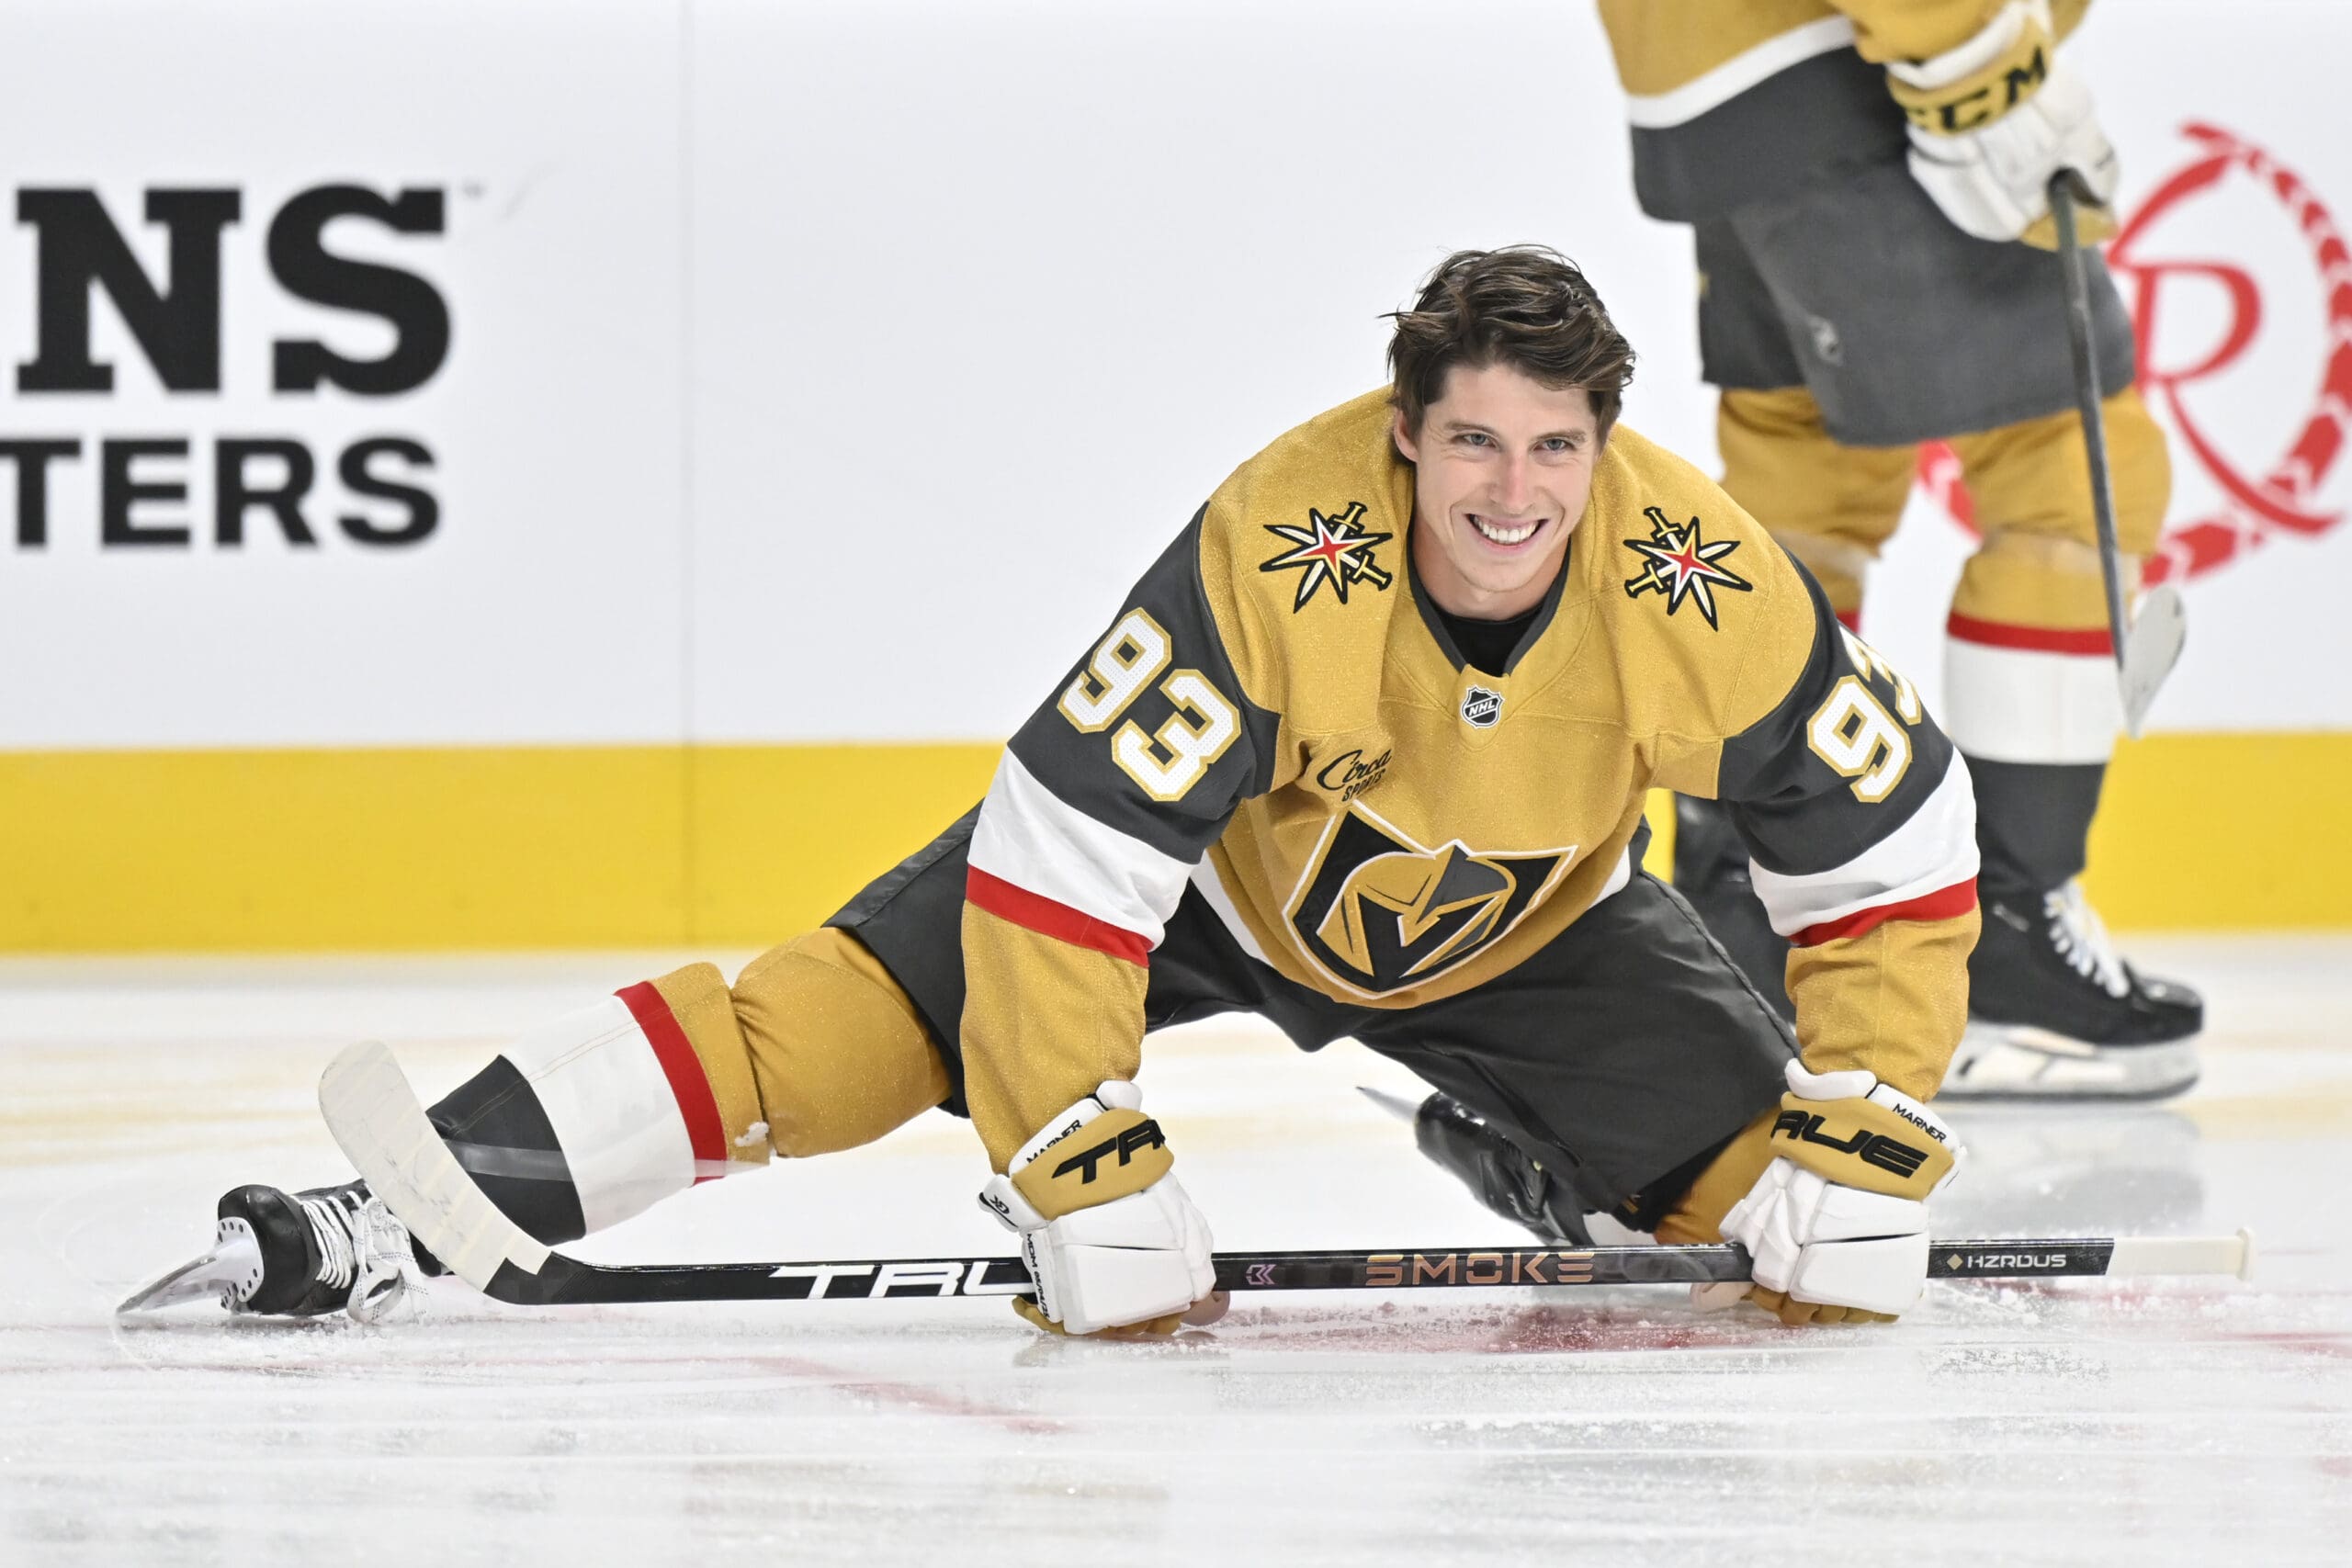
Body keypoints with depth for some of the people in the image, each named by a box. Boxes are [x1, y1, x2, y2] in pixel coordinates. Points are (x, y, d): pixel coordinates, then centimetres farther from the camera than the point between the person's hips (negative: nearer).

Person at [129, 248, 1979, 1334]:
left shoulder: (1705, 590, -31)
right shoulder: (1275, 549, -38)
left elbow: (1898, 859, -18)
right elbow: (1062, 859, -35)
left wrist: (1862, 1149, -24)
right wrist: (1090, 1178, -36)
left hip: (1527, 931, 3)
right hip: (1209, 867, -3)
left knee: (1762, 1158, -12)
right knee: (843, 1022, -18)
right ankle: (396, 1204, -21)